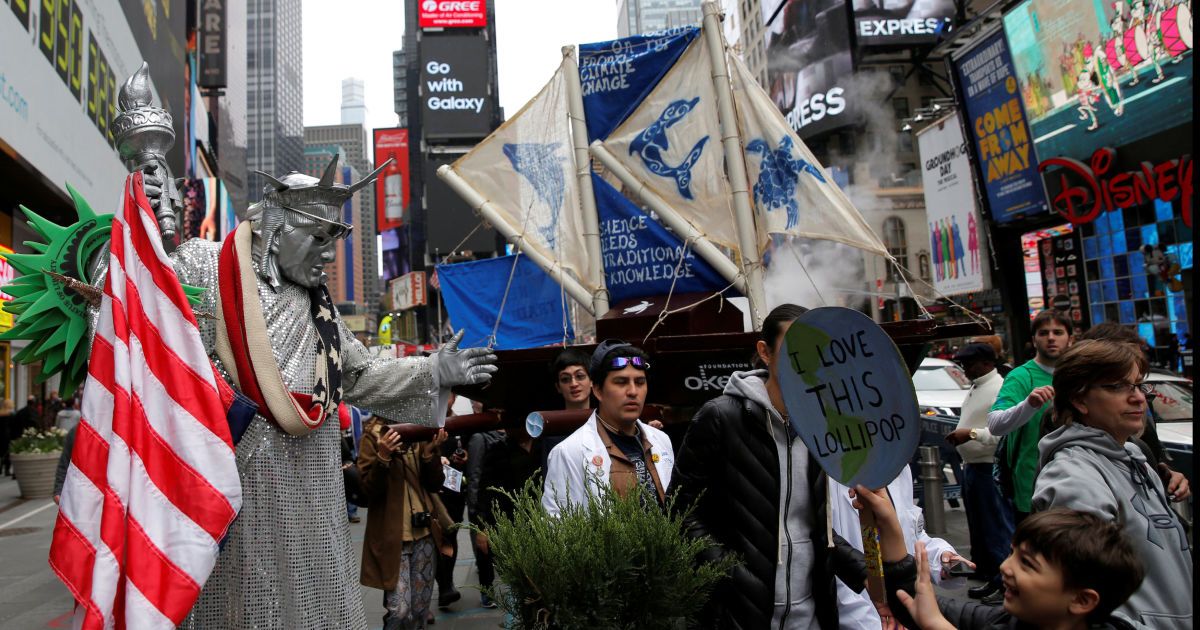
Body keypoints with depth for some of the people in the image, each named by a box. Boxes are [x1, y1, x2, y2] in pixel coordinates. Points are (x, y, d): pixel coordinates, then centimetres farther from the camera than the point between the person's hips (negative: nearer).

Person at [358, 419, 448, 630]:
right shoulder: (373, 435, -6)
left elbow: (435, 484, 3)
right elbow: (370, 490, -12)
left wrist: (430, 452, -13)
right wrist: (383, 456, -28)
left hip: (424, 532, 4)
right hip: (391, 535, -4)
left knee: (421, 607, 11)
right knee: (399, 609, -8)